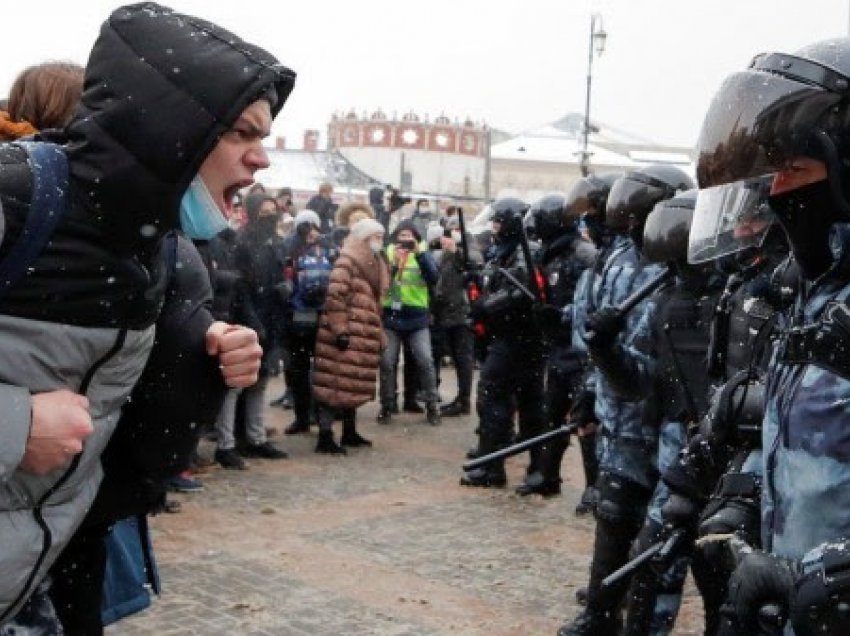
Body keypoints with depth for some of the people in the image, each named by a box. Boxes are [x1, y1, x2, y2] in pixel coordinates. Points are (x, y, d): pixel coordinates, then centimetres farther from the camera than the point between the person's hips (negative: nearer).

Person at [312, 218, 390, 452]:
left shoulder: (375, 264, 19)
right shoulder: (347, 261, -10)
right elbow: (334, 297, -18)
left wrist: (379, 335, 21)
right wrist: (340, 331, -21)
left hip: (363, 338, 9)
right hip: (346, 336, -9)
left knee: (354, 384, 15)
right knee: (334, 385, -8)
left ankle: (349, 432, 26)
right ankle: (325, 437, -7)